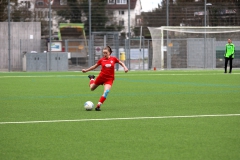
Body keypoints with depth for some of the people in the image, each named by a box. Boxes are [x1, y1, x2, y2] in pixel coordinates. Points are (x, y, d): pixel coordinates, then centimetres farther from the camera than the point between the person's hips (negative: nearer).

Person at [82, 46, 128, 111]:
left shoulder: (113, 59, -6)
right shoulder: (101, 60, -6)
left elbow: (121, 63, 8)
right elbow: (95, 66, 8)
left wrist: (125, 67, -10)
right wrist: (86, 70, 5)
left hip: (109, 79, -1)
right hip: (101, 77, 1)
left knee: (106, 91, -24)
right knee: (92, 88, 20)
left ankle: (98, 106, -18)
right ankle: (92, 78, 55)